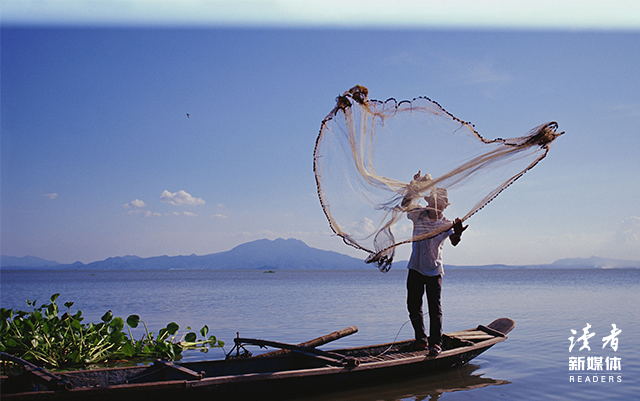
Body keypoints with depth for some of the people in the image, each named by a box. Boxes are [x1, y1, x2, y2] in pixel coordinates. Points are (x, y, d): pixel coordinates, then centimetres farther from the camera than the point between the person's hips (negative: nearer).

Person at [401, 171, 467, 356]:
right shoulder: (419, 214, 0)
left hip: (434, 271, -3)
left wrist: (457, 233, -46)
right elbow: (406, 204, -16)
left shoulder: (446, 224, -6)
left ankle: (436, 342, 3)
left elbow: (454, 242, -23)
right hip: (415, 269, 3)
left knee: (435, 307, -5)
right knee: (413, 305, 7)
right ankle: (421, 339, 20)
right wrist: (414, 186, -27)